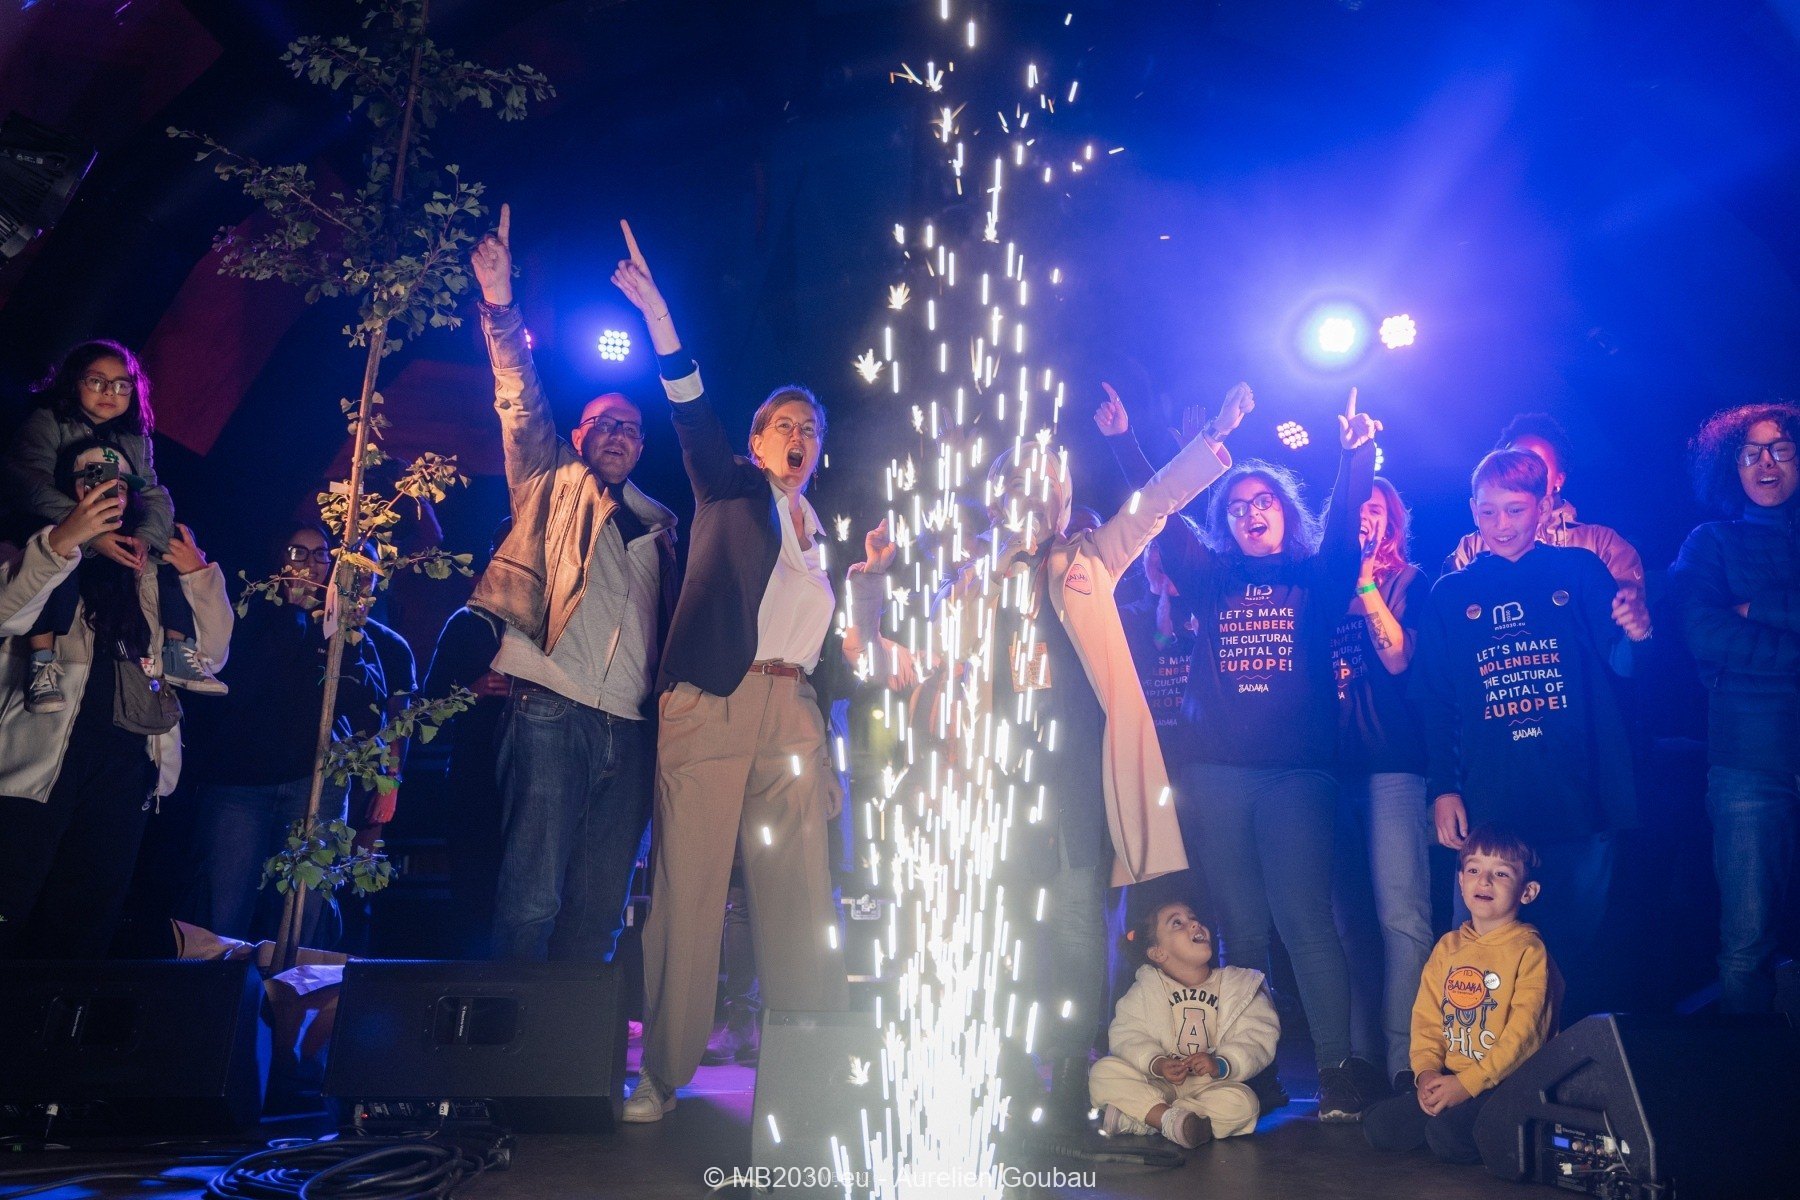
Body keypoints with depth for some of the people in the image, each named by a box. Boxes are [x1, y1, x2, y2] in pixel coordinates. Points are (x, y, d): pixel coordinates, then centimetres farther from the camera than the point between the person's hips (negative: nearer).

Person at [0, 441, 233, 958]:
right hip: (42, 757, -3)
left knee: (84, 925, 9)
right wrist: (63, 541, -22)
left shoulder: (148, 572, 17)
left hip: (124, 764, 4)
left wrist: (200, 574, 1)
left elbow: (211, 653, 11)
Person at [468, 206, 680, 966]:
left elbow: (672, 616, 19)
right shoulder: (553, 487, 15)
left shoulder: (657, 525, 23)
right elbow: (522, 406, 4)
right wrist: (500, 308, -5)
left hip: (630, 727, 4)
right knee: (532, 895, -10)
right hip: (552, 710, -4)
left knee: (600, 907, 5)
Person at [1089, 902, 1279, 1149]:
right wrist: (1156, 1063, -26)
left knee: (1242, 1102, -32)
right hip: (1158, 1085, 0)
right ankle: (1171, 1118, -32)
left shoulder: (1240, 986, 1)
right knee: (1103, 1072, -21)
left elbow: (1258, 1038, -8)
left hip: (1211, 1085, 0)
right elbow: (1126, 1035, -7)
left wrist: (1221, 1065, -24)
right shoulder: (1145, 990, 2)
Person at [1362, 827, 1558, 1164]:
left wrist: (1467, 1083, -20)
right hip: (1447, 1080, 6)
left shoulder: (1528, 950, -7)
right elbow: (1426, 1017, 9)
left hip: (1504, 1083, -6)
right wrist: (1427, 1071, -9)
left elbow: (1524, 1032, -15)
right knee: (1378, 1127, -10)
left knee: (1446, 1135, -30)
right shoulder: (1447, 947, 12)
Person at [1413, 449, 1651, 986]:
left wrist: (1636, 634, -23)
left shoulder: (1581, 571, 6)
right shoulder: (1450, 595, 8)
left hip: (1579, 798, 0)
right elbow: (1434, 701, 5)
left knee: (1575, 939, 10)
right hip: (1487, 805, 0)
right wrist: (1442, 789, -3)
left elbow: (1621, 662, 0)